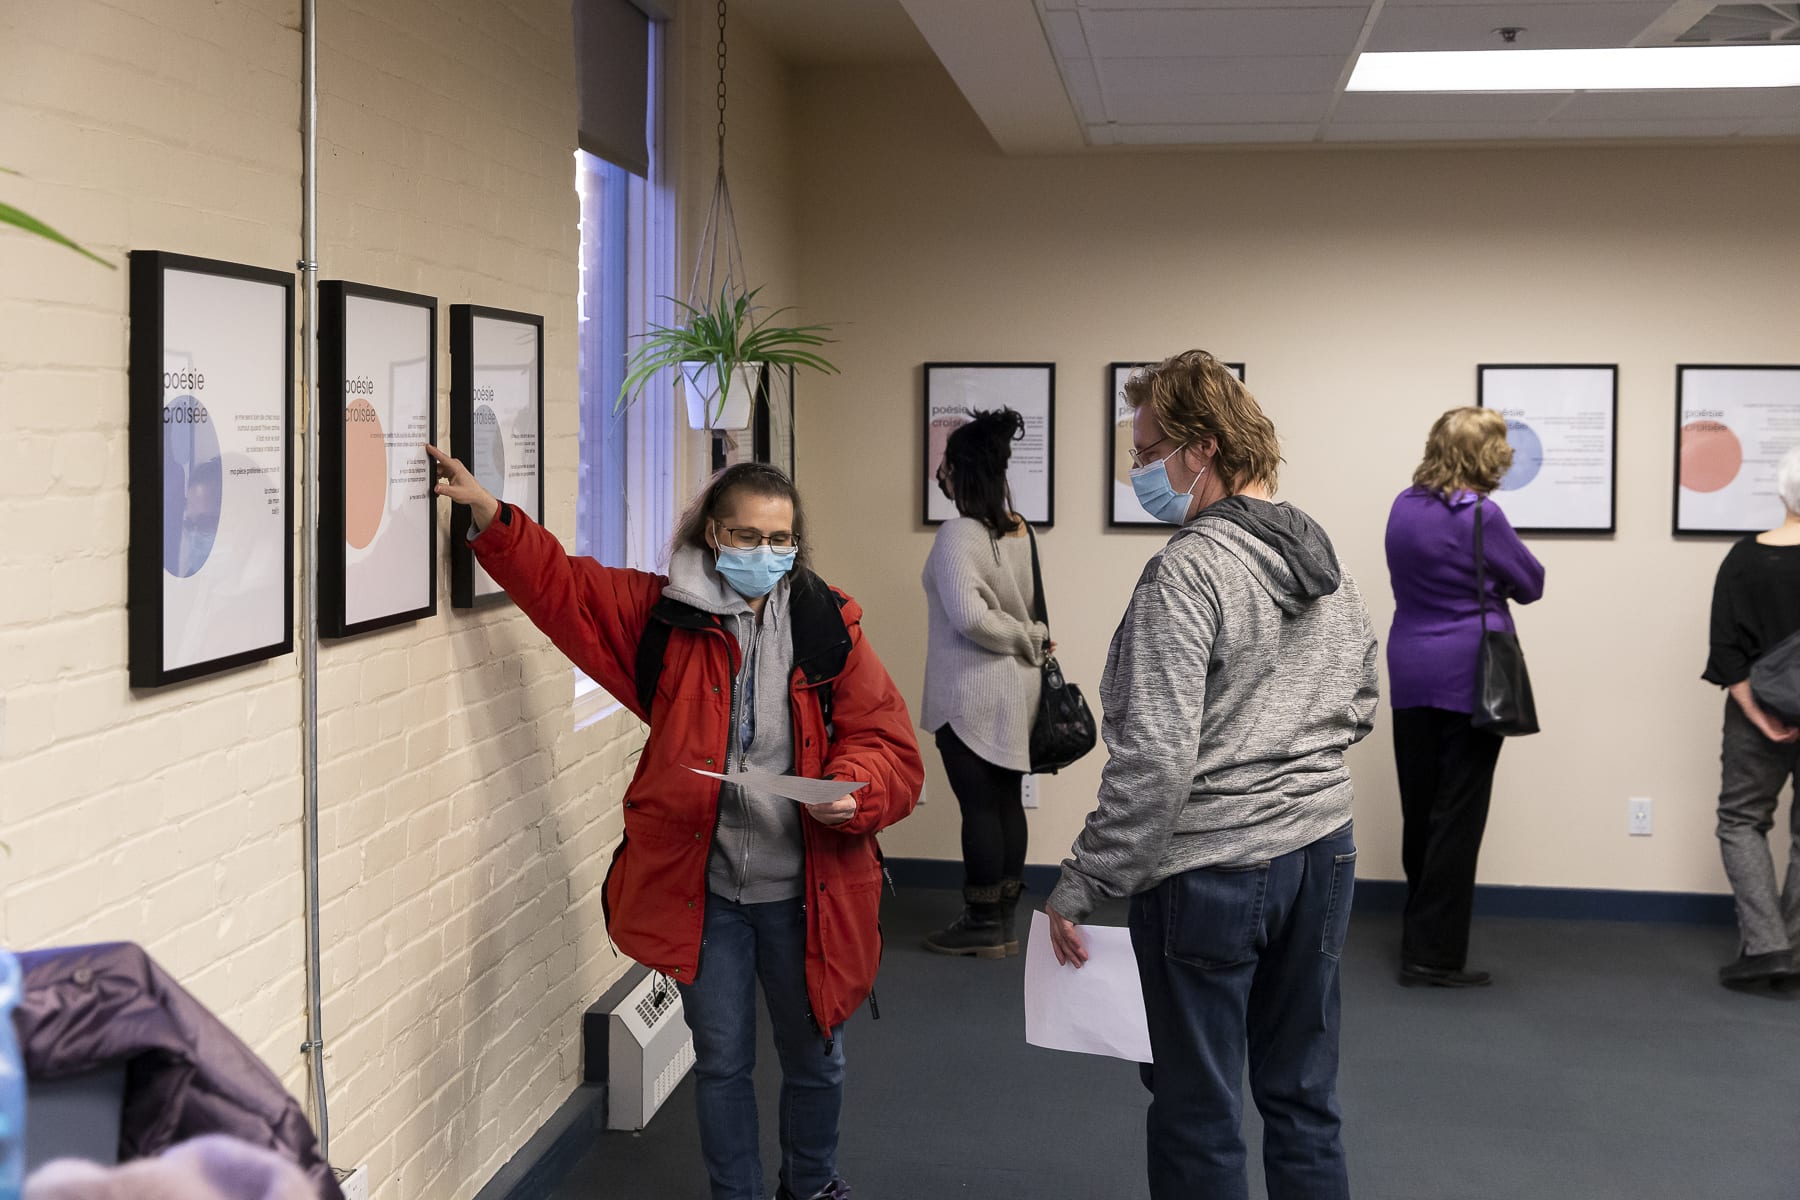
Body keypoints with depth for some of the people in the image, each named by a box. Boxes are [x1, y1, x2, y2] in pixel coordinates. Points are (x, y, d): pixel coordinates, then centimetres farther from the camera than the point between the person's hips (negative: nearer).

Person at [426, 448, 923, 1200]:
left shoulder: (829, 629, -4)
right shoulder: (664, 614, -1)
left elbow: (890, 748, -3)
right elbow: (561, 585, 3)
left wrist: (854, 791, -23)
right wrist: (489, 515, -8)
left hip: (804, 890, 0)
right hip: (702, 885, 0)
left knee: (814, 1059, 18)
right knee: (721, 1061, 12)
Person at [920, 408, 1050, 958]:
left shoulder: (958, 533, -16)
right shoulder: (1017, 529, 7)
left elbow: (969, 617, -24)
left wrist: (1027, 636, -12)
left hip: (972, 691, -8)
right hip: (1016, 685, 8)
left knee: (979, 805, 0)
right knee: (1007, 801, 11)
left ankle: (982, 926, 8)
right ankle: (1003, 921, 19)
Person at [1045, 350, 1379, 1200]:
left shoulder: (1188, 570, -18)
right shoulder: (1323, 556, 7)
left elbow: (1154, 759, -23)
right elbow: (1359, 707, 16)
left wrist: (1081, 887, -16)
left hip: (1210, 868, -8)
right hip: (1321, 850, 8)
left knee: (1197, 1119, 6)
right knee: (1304, 1100, 17)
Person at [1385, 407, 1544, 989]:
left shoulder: (1403, 507, 6)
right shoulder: (1479, 516, -14)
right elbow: (1530, 584, -2)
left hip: (1410, 676, 6)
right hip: (1469, 676, -6)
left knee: (1418, 810, 14)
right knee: (1457, 815, -1)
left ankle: (1418, 937, 24)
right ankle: (1433, 956, 0)